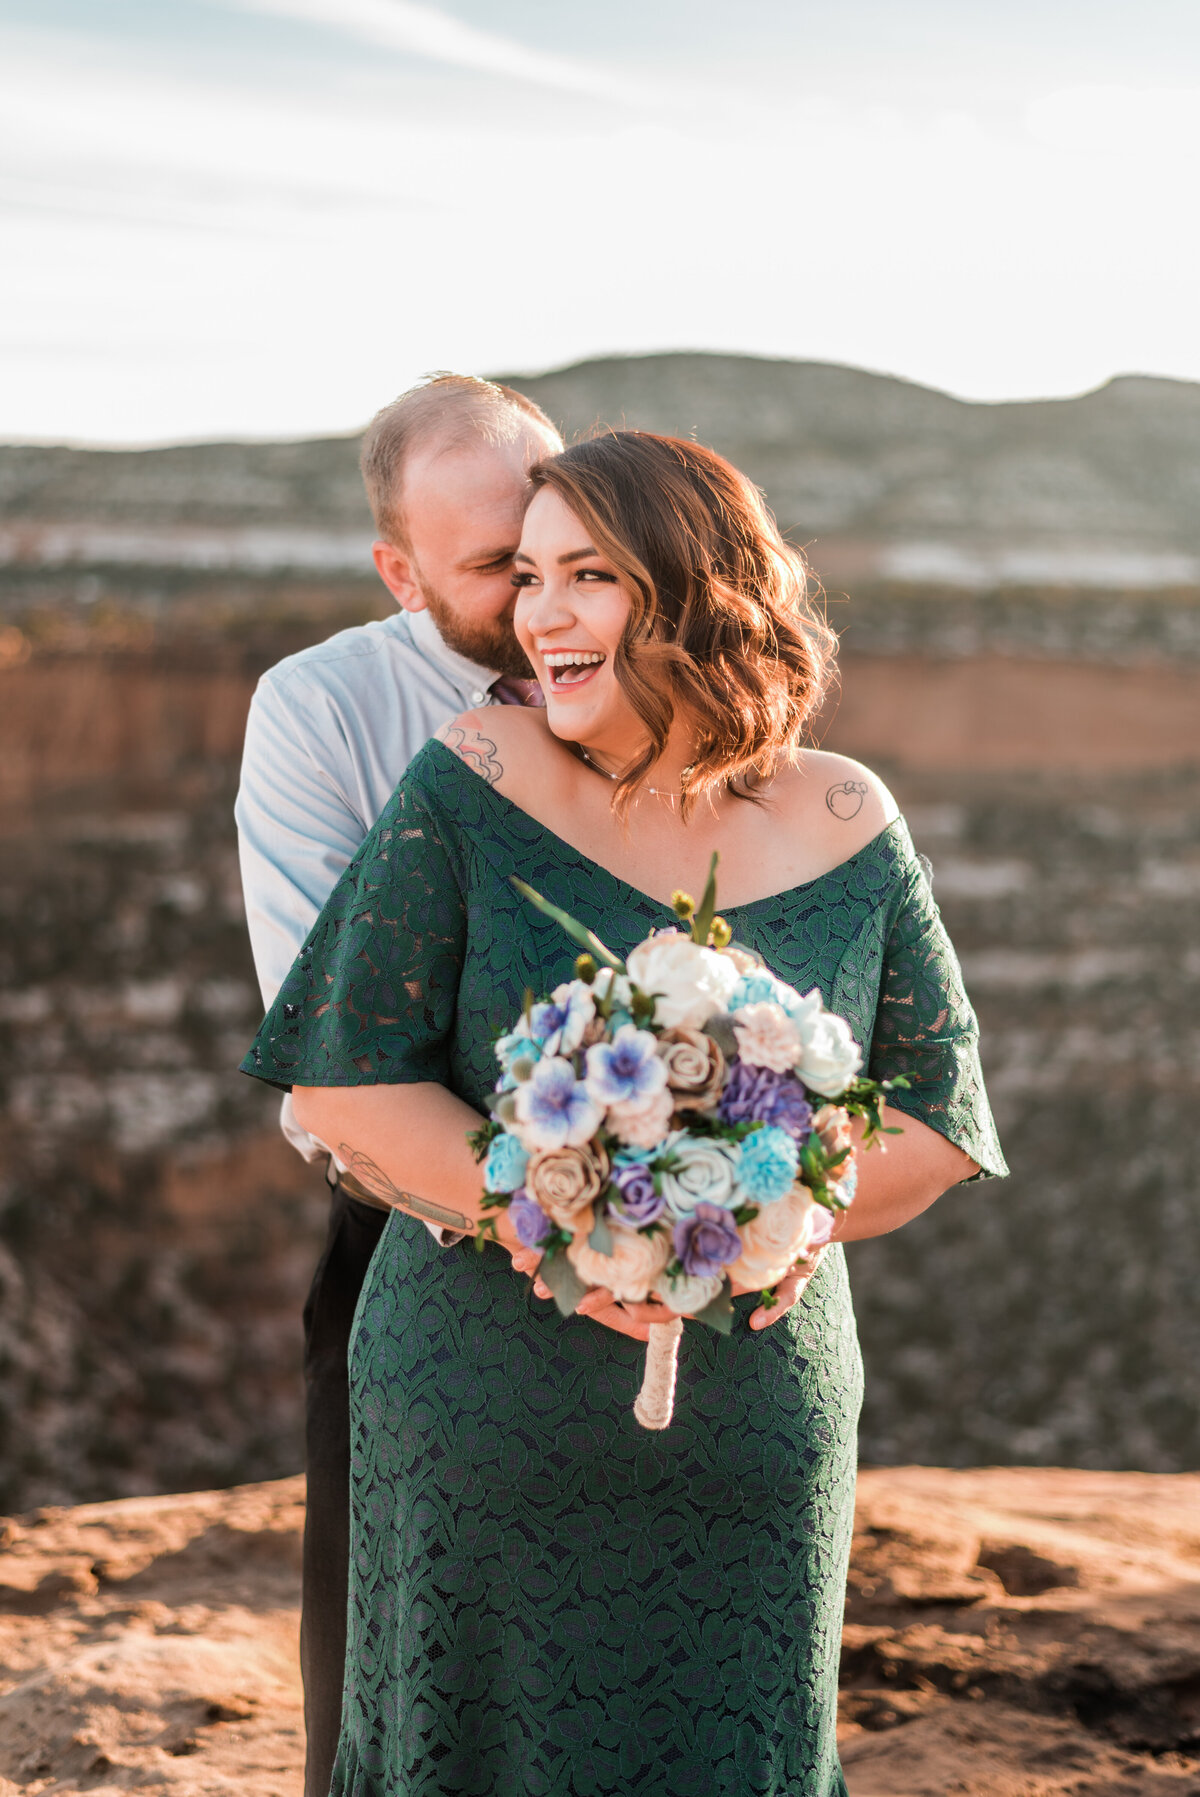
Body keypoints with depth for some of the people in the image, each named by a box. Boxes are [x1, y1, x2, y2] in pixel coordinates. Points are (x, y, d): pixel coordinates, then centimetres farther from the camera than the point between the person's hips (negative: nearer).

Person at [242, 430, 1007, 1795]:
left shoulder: (844, 830, -2)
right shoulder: (473, 787, -7)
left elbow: (940, 1120, 0)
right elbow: (345, 1082, -9)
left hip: (753, 1424, 1)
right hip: (485, 1414, -1)